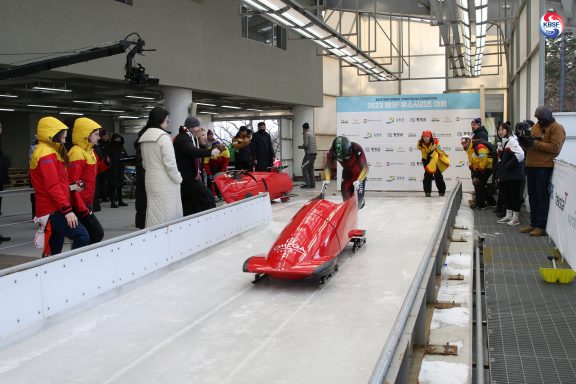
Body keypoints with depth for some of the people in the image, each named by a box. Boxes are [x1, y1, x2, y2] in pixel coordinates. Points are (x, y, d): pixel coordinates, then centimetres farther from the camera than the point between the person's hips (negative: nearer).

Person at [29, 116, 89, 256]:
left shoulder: (49, 152, 19)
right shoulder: (46, 153, -13)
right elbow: (52, 186, -21)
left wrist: (69, 187, 9)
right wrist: (67, 209, -22)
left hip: (54, 209, 10)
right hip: (53, 211, -10)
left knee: (53, 250, 12)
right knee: (82, 236, -20)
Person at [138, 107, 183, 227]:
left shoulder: (144, 138, 10)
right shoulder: (163, 137, -14)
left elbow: (144, 163, 15)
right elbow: (170, 162, -16)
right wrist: (178, 178, -3)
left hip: (150, 180, 8)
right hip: (165, 183, -8)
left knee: (152, 215, 11)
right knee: (168, 214, -2)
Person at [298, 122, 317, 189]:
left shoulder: (306, 134, -8)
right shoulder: (312, 134, 18)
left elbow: (306, 145, -17)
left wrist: (300, 147, 2)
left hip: (309, 154, -8)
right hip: (314, 153, 8)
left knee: (304, 168, -3)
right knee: (310, 169, 11)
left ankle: (307, 183, -8)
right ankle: (312, 184, 9)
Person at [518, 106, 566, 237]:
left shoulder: (557, 128, -5)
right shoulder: (537, 125, 18)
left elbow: (555, 147, -17)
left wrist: (535, 143, -19)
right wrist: (526, 140, -1)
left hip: (544, 167, -7)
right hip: (531, 165, 8)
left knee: (542, 196, -5)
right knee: (532, 195, 11)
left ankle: (541, 226, 0)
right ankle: (533, 223, 19)